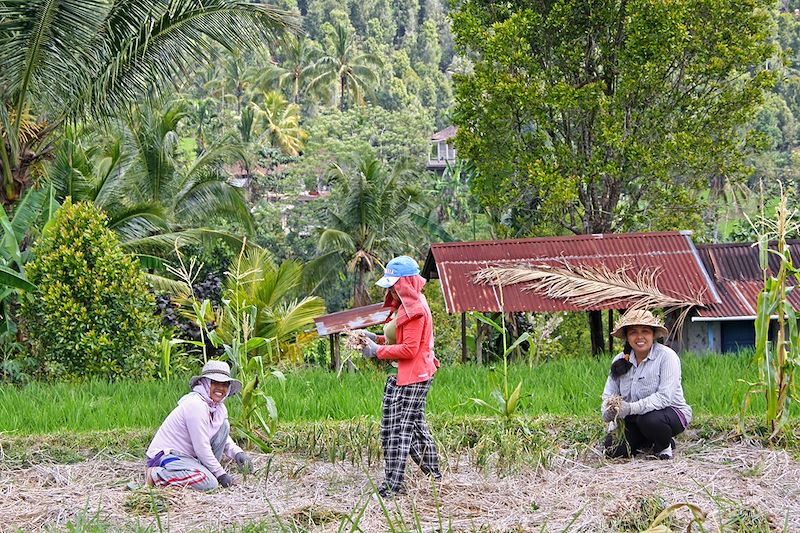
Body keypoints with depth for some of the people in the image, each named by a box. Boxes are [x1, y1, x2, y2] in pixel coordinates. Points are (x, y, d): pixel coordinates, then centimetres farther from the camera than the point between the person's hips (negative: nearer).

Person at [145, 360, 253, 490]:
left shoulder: (219, 407, 7)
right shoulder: (195, 405, -21)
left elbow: (224, 438, 17)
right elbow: (201, 447, -21)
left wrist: (238, 453, -6)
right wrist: (221, 474, -14)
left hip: (187, 455, 9)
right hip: (166, 456, -9)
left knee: (223, 425, 1)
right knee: (209, 484, -30)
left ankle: (207, 470, 3)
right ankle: (157, 475, -12)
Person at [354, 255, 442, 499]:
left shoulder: (415, 309, -17)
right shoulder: (407, 305, 16)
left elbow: (409, 349, -22)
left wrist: (378, 351, -15)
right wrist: (376, 338, 6)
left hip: (414, 376, -11)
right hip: (409, 375, 11)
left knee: (400, 428, -11)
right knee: (416, 428, 17)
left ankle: (392, 485, -11)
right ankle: (434, 476, 27)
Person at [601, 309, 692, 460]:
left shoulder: (666, 356, -17)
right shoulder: (620, 361, 0)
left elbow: (665, 397, -26)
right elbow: (608, 395, 1)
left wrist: (631, 408, -36)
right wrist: (609, 412, -23)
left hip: (669, 412, -5)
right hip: (634, 420, 5)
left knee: (650, 420, -37)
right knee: (613, 449, -15)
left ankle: (665, 445, -2)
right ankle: (646, 442, 17)